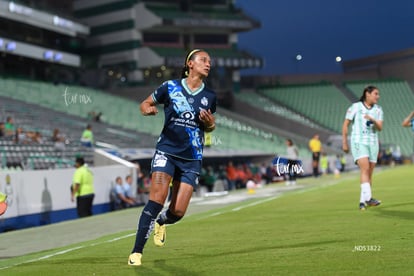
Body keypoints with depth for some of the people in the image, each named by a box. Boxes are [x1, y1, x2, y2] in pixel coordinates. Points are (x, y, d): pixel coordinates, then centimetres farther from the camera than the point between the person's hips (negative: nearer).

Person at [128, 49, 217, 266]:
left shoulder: (209, 96, 8)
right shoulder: (170, 87, 0)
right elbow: (144, 104, 10)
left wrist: (209, 123, -3)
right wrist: (147, 109, -14)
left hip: (192, 158, 3)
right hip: (167, 151, -3)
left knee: (178, 211, -3)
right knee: (157, 198, -20)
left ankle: (160, 223, 35)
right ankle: (136, 252, -12)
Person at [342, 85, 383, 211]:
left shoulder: (378, 109, 9)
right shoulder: (355, 107, -2)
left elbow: (380, 128, -1)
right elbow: (345, 125, 1)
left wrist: (373, 120, -22)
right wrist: (344, 142, -1)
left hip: (373, 143, 5)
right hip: (358, 142, -5)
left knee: (369, 173, 3)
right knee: (365, 168, -21)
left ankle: (362, 202, 11)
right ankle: (368, 198, -29)